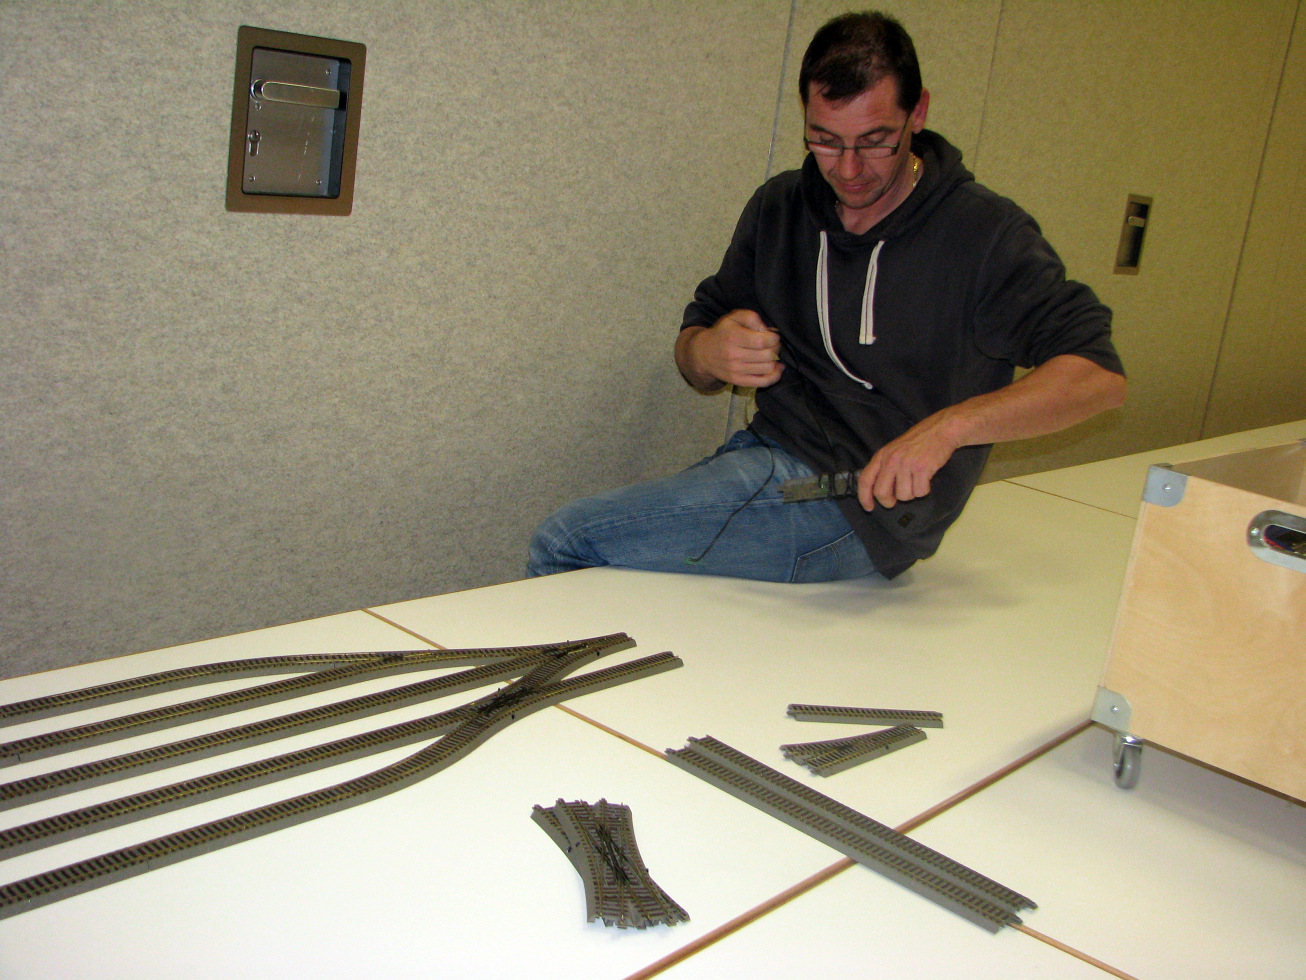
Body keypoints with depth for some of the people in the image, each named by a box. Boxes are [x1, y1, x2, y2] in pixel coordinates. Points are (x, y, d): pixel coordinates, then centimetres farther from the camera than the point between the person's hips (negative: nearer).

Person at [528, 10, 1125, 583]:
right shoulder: (779, 208, 9)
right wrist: (707, 354, -12)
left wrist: (949, 424, -31)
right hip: (766, 453, 6)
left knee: (564, 544, -14)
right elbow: (696, 335, 14)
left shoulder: (983, 235, -8)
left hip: (863, 504, -6)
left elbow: (1100, 374, -16)